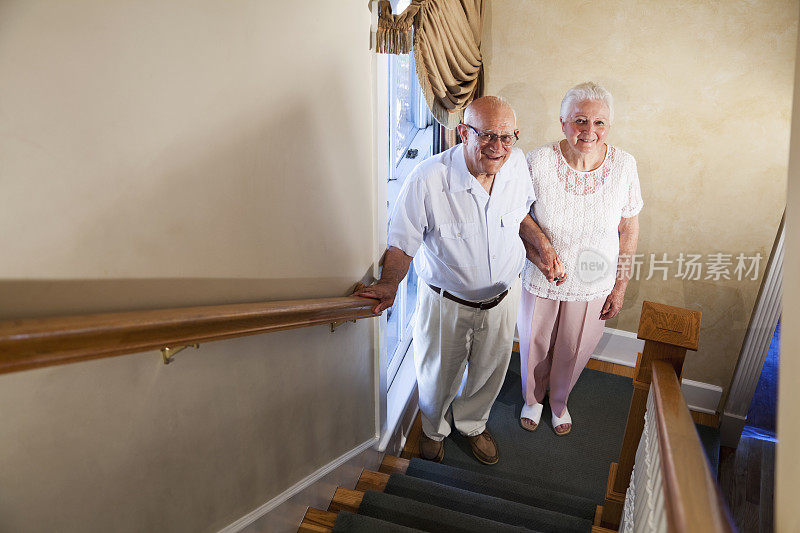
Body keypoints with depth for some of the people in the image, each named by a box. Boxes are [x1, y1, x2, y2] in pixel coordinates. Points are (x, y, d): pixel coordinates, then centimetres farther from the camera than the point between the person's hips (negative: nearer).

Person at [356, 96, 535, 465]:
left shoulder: (517, 163, -14)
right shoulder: (427, 179, -29)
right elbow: (403, 241, -17)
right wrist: (389, 283, -27)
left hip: (503, 295, 4)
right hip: (446, 301, -3)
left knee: (489, 372, 25)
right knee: (439, 375, 21)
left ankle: (472, 424, 58)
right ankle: (434, 429, 55)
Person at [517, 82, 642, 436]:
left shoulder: (623, 165, -14)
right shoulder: (539, 161, -19)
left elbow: (629, 227, -3)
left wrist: (621, 285, 1)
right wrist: (540, 249, -21)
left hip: (593, 284, 1)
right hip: (540, 281, -1)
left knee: (573, 352, 21)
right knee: (535, 346, 20)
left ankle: (559, 402, 54)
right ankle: (532, 399, 53)